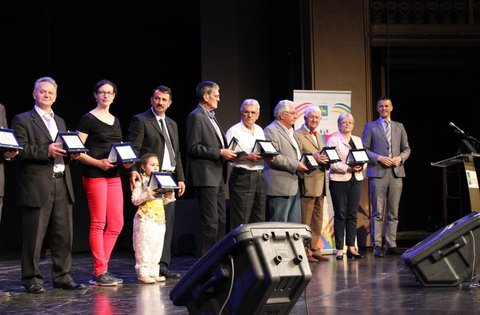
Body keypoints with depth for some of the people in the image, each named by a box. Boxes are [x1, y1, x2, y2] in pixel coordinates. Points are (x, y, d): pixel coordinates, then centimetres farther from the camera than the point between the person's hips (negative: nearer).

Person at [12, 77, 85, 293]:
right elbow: (21, 150, -10)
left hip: (62, 184, 6)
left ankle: (62, 277, 14)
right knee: (34, 235, -2)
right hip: (37, 186, -6)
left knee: (63, 234, 6)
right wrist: (47, 151, -19)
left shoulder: (60, 122, 22)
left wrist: (72, 153, 1)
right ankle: (32, 279, 7)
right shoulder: (23, 120, 1)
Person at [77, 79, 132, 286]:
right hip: (95, 176, -7)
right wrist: (98, 163, -19)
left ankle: (100, 269, 13)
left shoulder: (115, 120, 17)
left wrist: (126, 160, 3)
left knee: (116, 224, 5)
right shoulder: (88, 119, -4)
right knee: (98, 224, -4)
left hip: (113, 176, 7)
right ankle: (100, 273, 1)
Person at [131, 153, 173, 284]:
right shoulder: (141, 181, -5)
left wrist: (169, 196, 3)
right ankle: (143, 273, -1)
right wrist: (149, 194, -22)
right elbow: (135, 200, -13)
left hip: (160, 218, 7)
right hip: (145, 218, -7)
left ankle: (153, 272, 15)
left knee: (157, 245, 8)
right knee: (144, 245, -6)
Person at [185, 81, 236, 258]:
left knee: (220, 221, 11)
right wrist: (219, 153, -17)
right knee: (210, 221, -10)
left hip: (217, 175, 10)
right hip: (205, 176, -10)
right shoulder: (196, 116, -9)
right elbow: (193, 148, -16)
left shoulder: (211, 117, 21)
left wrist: (227, 153, 10)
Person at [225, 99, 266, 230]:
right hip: (242, 178, -7)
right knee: (241, 221, -8)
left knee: (259, 220, 7)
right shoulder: (234, 131, -4)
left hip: (259, 177, 7)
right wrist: (247, 157, -24)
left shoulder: (259, 130, 17)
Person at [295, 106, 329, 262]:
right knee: (305, 221, -3)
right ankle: (305, 251, 2)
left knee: (317, 221, 11)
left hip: (319, 183, 8)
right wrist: (313, 158, -25)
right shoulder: (298, 135, -7)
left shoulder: (318, 135, 20)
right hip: (307, 183, -8)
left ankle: (314, 250, 18)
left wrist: (326, 160, 4)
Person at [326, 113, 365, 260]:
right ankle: (339, 249, 0)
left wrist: (361, 166, -8)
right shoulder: (333, 140, -1)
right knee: (340, 214, -3)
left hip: (356, 179, 5)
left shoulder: (358, 140, 17)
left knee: (352, 214, 5)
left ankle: (351, 247, 8)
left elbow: (364, 159, 14)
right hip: (339, 180, -5)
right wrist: (347, 168, -19)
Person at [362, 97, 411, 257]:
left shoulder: (399, 127, 17)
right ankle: (377, 246, -2)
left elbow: (406, 148, 17)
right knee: (377, 212, -4)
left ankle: (391, 245, 8)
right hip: (378, 173, -3)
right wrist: (379, 158, -11)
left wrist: (400, 158, -4)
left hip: (396, 172, 3)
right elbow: (363, 149, 2)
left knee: (393, 212, 4)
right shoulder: (370, 127, 7)